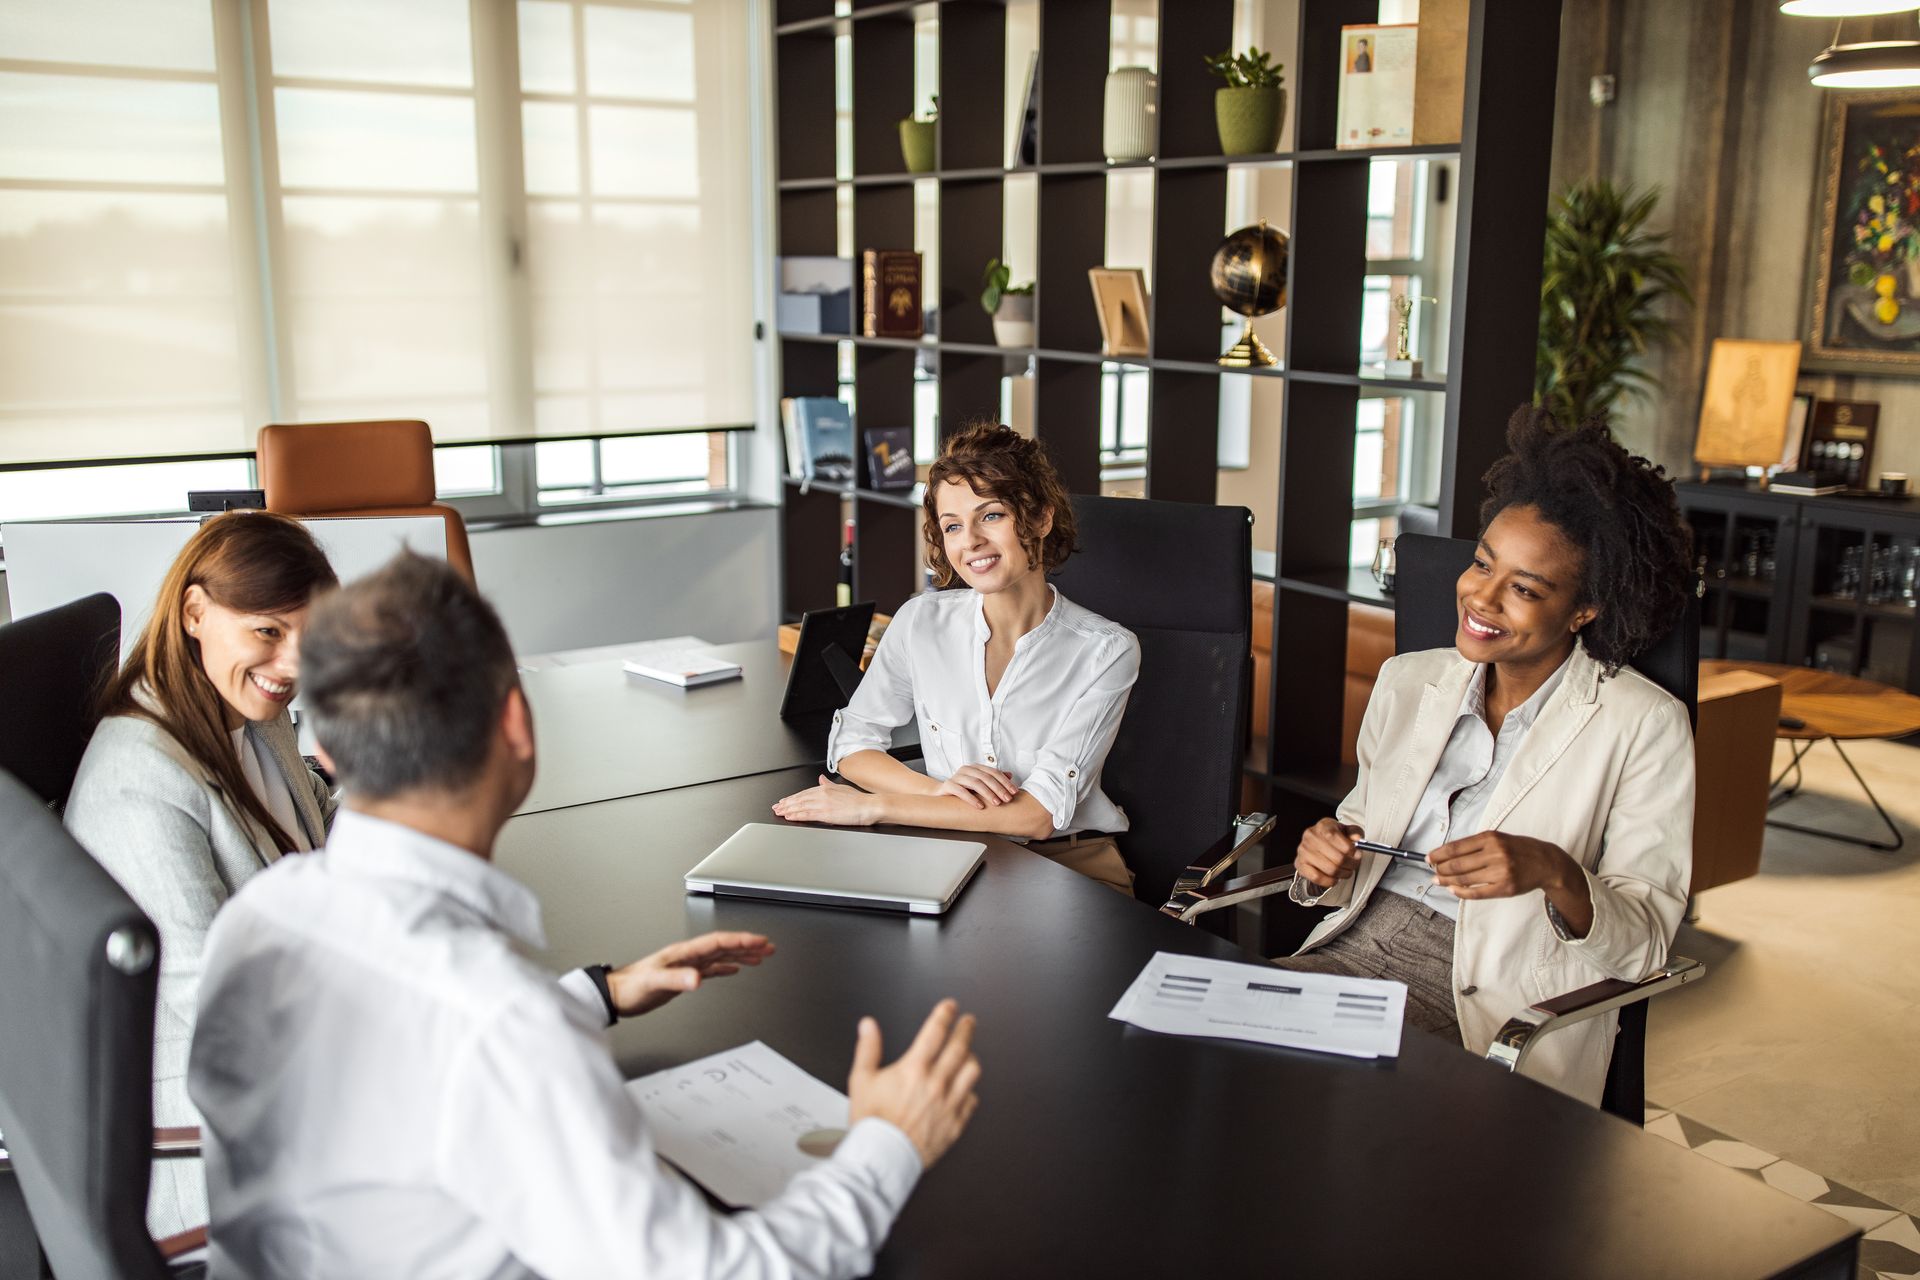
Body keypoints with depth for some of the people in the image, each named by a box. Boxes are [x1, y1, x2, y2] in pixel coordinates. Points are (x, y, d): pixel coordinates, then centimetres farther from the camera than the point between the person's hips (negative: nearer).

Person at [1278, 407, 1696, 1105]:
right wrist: (1328, 860, -5)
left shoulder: (1644, 725, -4)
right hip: (1357, 944, 5)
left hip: (1500, 1003, -5)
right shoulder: (1407, 681, 11)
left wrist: (1555, 875, -25)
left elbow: (1644, 945, -6)